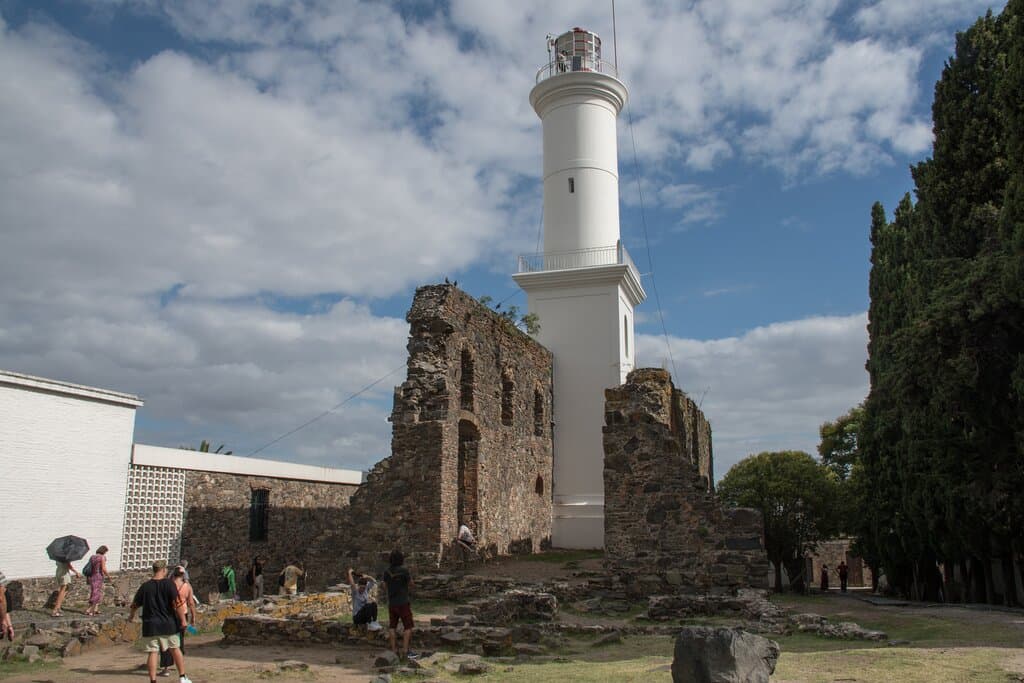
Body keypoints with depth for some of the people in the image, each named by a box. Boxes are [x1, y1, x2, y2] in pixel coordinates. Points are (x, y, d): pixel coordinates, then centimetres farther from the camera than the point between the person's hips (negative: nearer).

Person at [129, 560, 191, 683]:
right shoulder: (169, 584, -8)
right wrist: (183, 620, -8)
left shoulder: (145, 586, 1)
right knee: (175, 649, 13)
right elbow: (177, 603, -14)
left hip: (150, 625, 1)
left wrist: (131, 616, 33)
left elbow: (135, 604, 13)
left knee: (152, 652, 3)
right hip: (168, 624, -1)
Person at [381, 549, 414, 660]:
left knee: (392, 627, 12)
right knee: (408, 627, 3)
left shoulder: (387, 572, -3)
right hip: (403, 603, -4)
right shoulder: (404, 571, -17)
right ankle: (405, 650, -5)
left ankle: (394, 650, 10)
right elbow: (411, 584, -6)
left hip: (392, 603, 4)